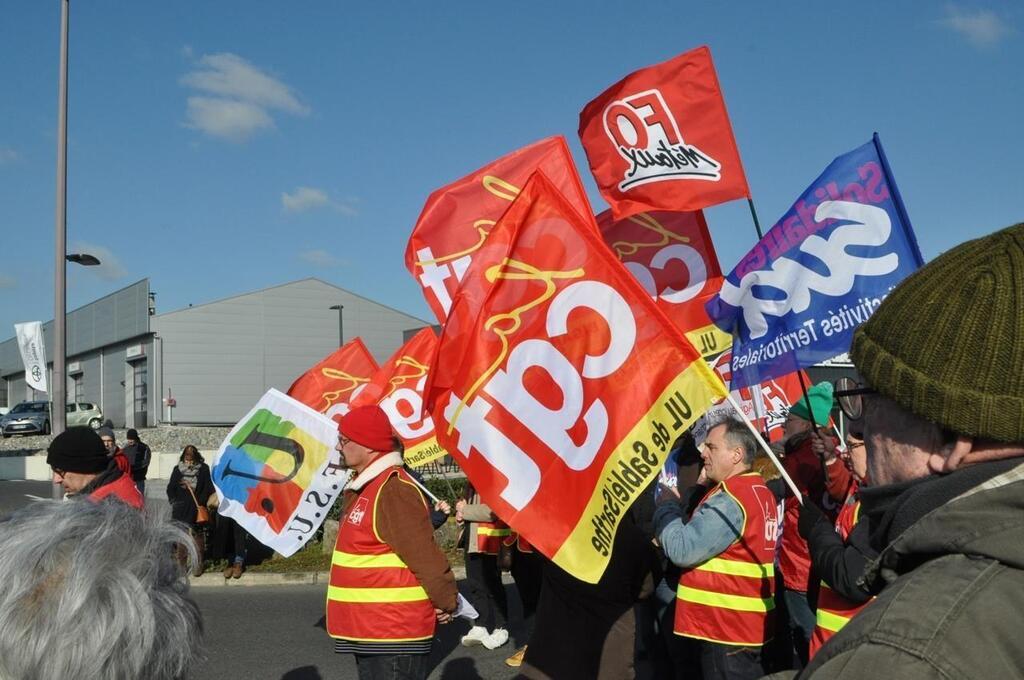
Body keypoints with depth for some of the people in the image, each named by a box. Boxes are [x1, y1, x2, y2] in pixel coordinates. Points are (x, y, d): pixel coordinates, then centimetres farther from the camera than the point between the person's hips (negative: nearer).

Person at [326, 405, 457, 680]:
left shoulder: (393, 489, -19)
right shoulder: (365, 488, 14)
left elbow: (425, 554, -20)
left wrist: (446, 603, -12)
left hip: (394, 633, -10)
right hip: (369, 629, 10)